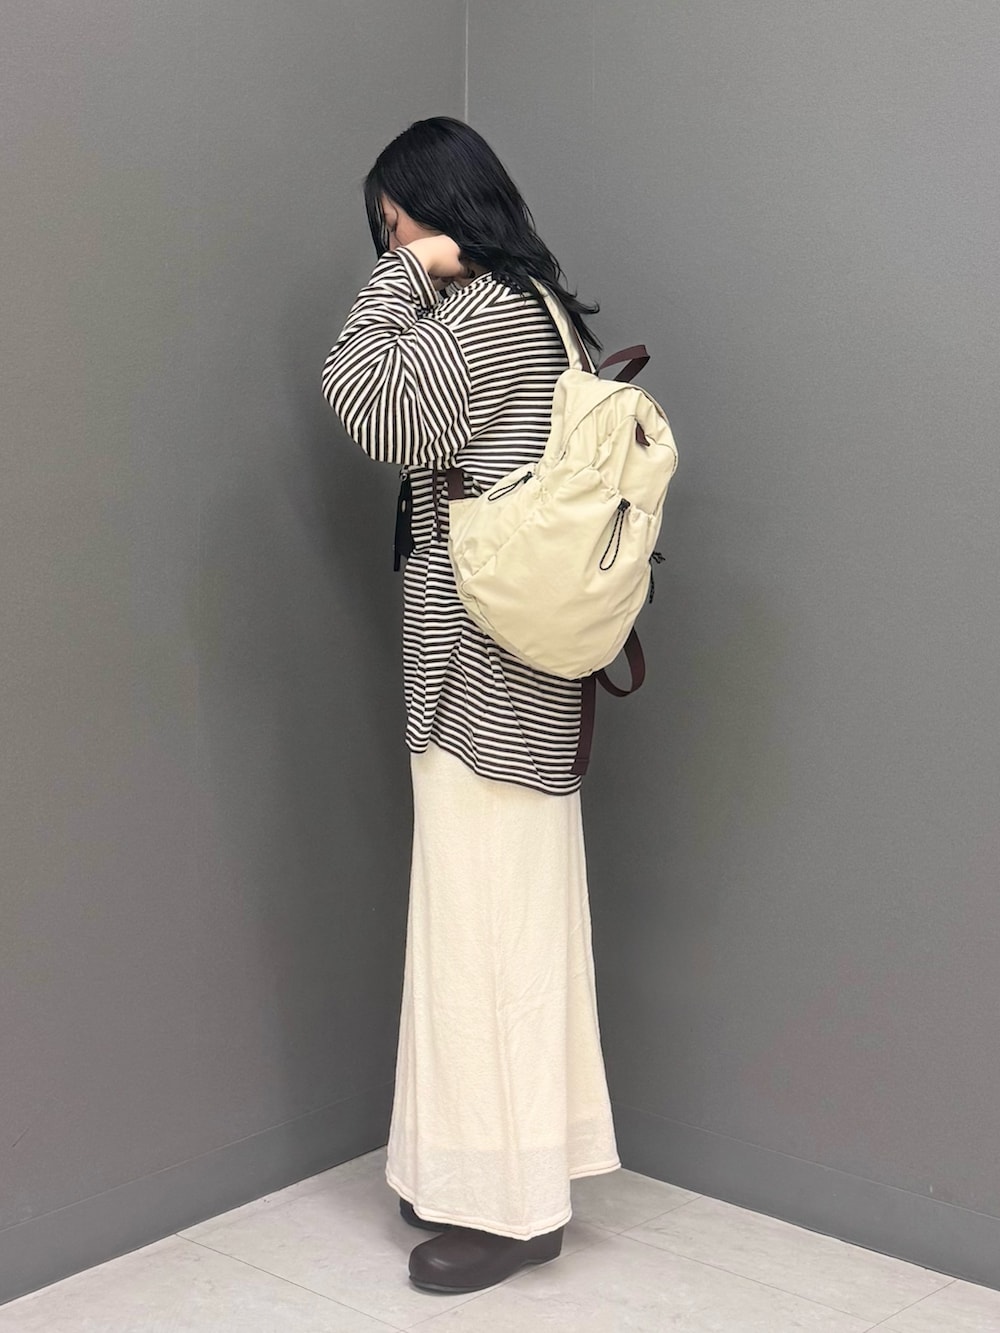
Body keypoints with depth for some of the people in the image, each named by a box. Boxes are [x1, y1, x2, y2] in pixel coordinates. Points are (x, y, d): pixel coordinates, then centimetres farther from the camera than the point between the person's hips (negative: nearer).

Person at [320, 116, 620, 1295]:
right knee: (504, 920, 15)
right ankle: (493, 1171, 27)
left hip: (487, 679, -10)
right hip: (507, 678, 10)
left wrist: (409, 270, -11)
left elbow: (360, 394, -20)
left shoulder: (486, 313, -14)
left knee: (486, 924, -3)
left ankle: (509, 1205, 8)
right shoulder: (528, 309, 15)